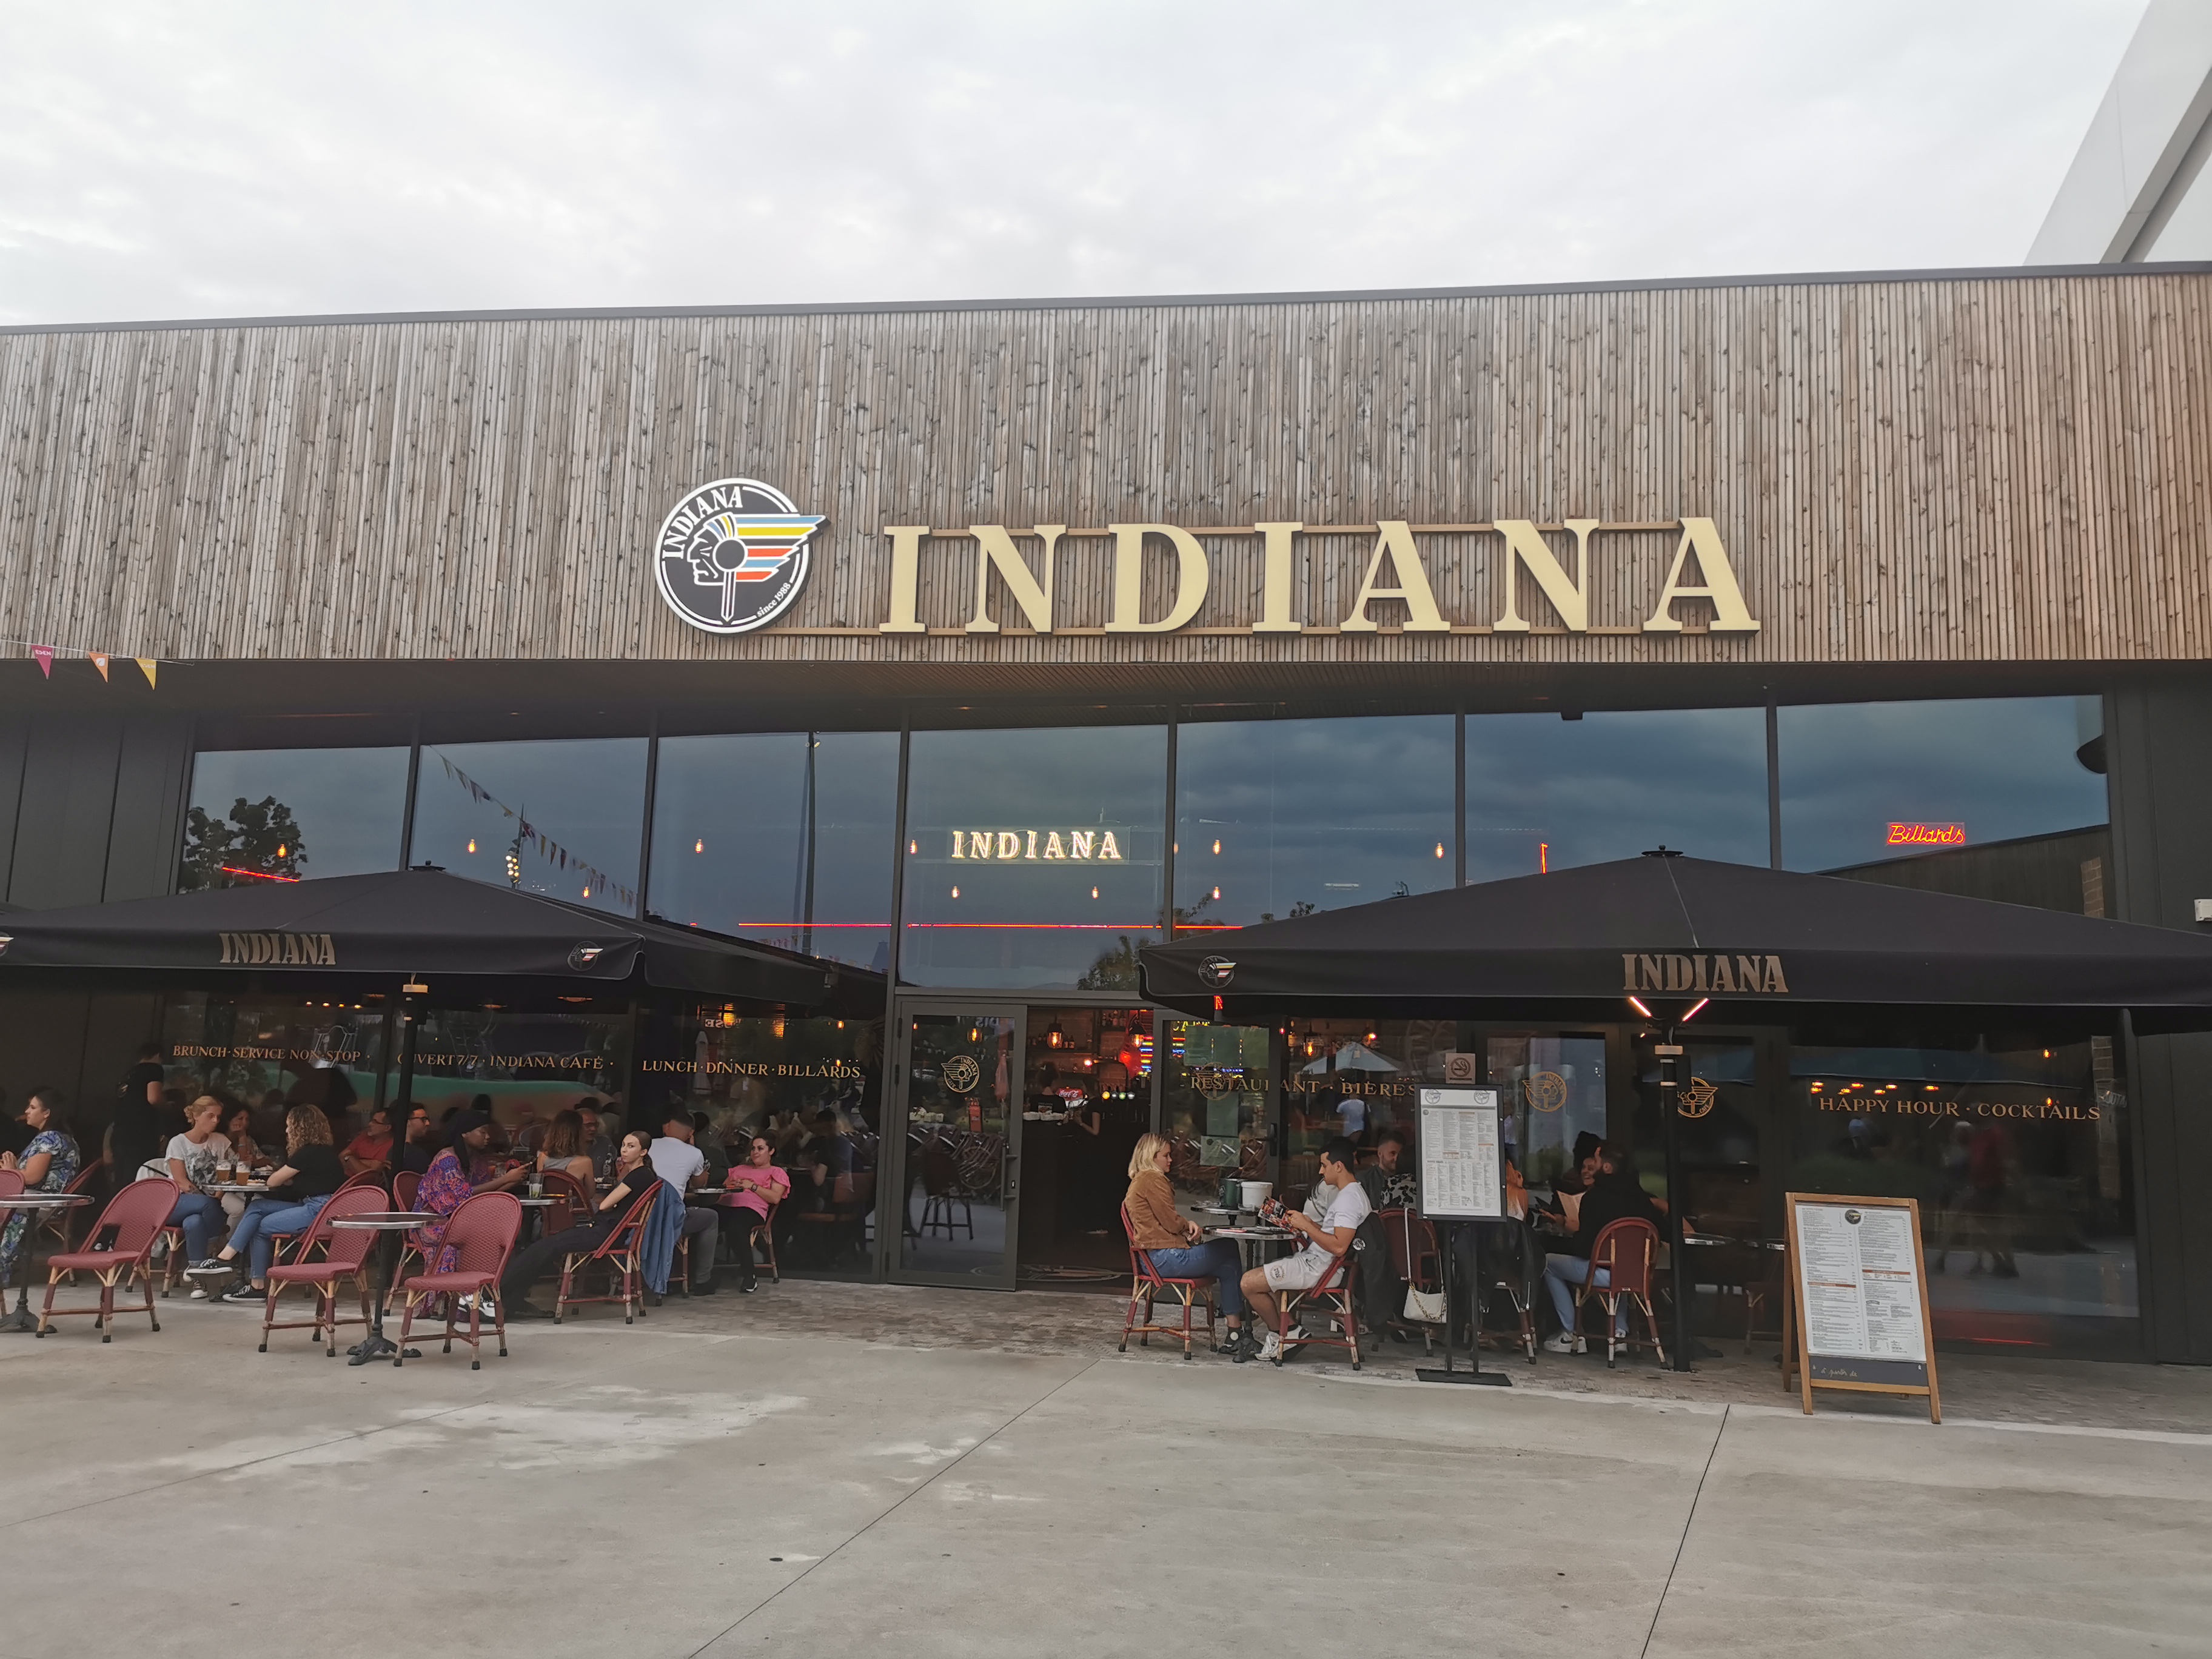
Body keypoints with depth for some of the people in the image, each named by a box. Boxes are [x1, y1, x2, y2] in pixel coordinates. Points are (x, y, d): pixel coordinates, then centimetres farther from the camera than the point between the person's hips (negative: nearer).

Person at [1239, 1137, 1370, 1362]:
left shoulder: (1349, 1198, -20)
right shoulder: (1347, 1193, 14)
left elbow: (1339, 1246, -28)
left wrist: (1306, 1226, -19)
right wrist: (1307, 1224, 7)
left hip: (1318, 1267, -12)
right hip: (1317, 1261, 12)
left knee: (1249, 1283, -13)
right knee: (1259, 1272, 23)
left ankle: (1279, 1335, 5)